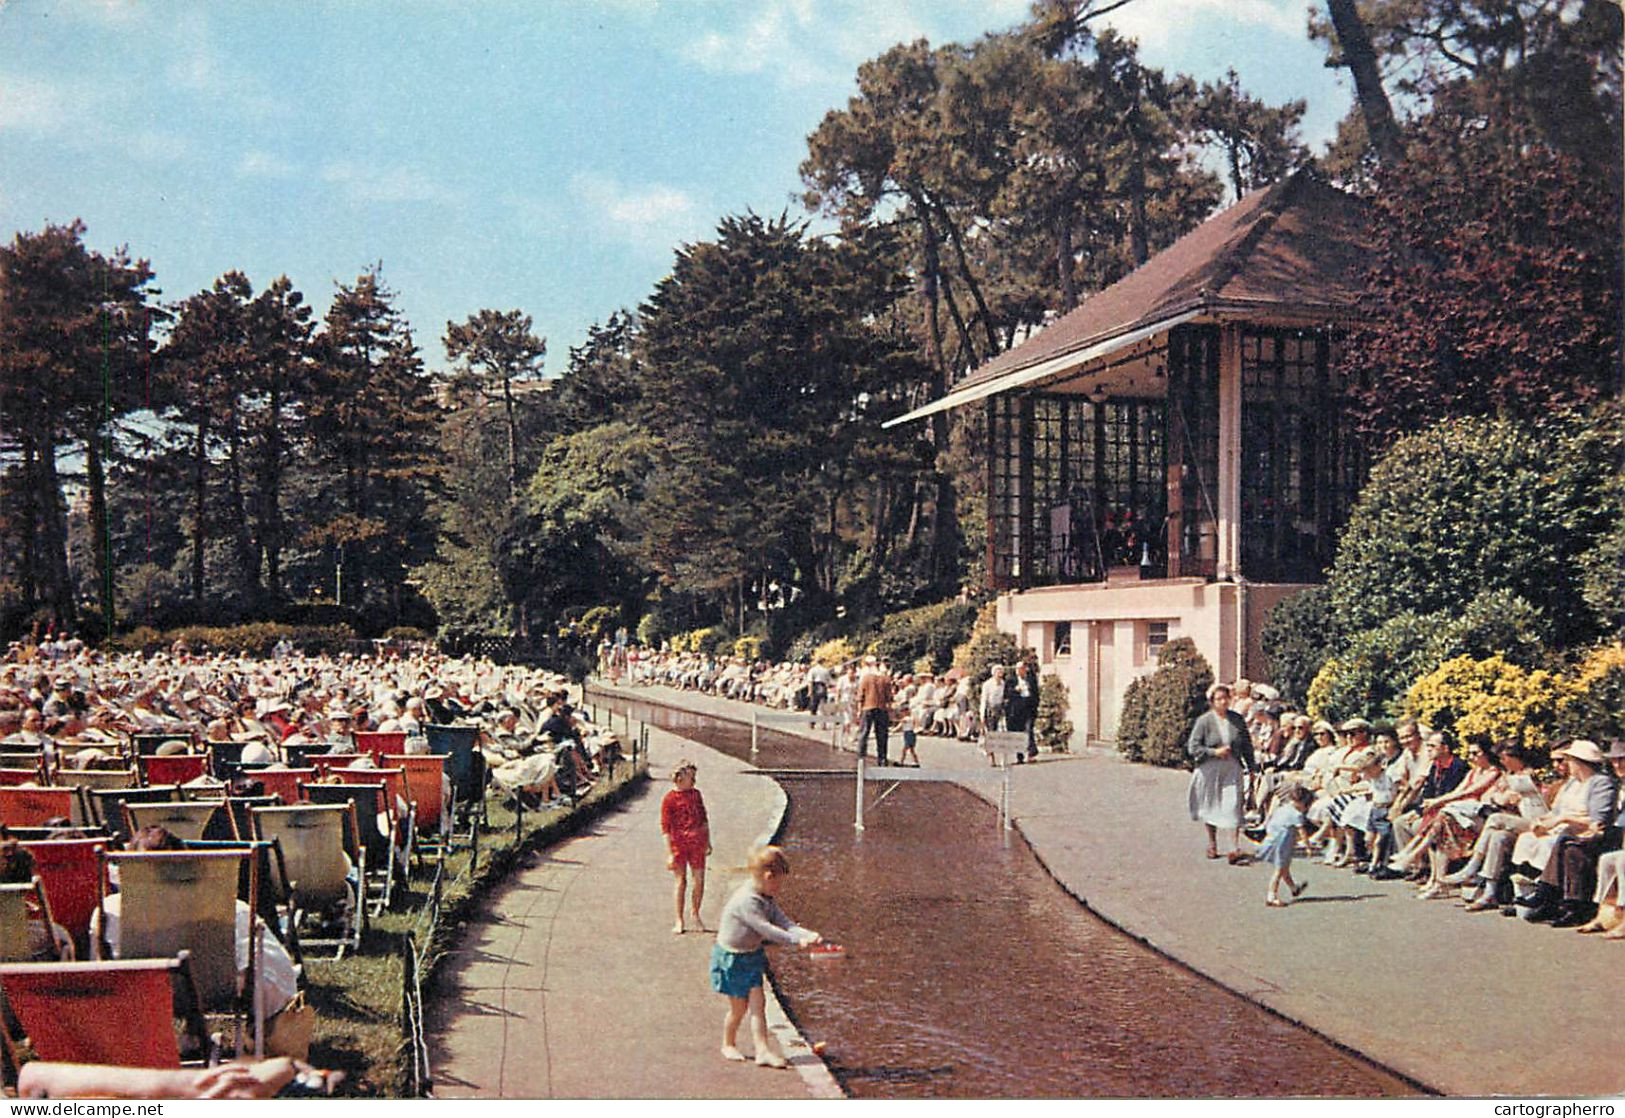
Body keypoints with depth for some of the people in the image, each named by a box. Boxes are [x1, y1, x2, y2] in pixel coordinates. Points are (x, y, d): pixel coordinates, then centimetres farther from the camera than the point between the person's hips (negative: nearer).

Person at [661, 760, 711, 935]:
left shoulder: (696, 794, 8)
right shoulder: (670, 799, -8)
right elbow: (665, 828, -8)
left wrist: (708, 842, 16)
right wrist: (669, 853, -11)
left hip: (697, 844, 4)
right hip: (678, 844, -4)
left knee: (699, 880, 3)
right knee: (681, 882, 2)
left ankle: (696, 915, 22)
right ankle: (679, 921, 14)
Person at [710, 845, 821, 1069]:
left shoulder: (767, 900, 1)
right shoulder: (745, 901, -29)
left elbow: (785, 923, -5)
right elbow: (766, 929, -32)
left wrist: (809, 935, -21)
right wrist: (797, 941, -34)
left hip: (752, 956, 7)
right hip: (731, 958, -7)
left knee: (757, 1003, -2)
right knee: (739, 1007, 6)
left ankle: (763, 1050, -2)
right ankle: (728, 1045, 30)